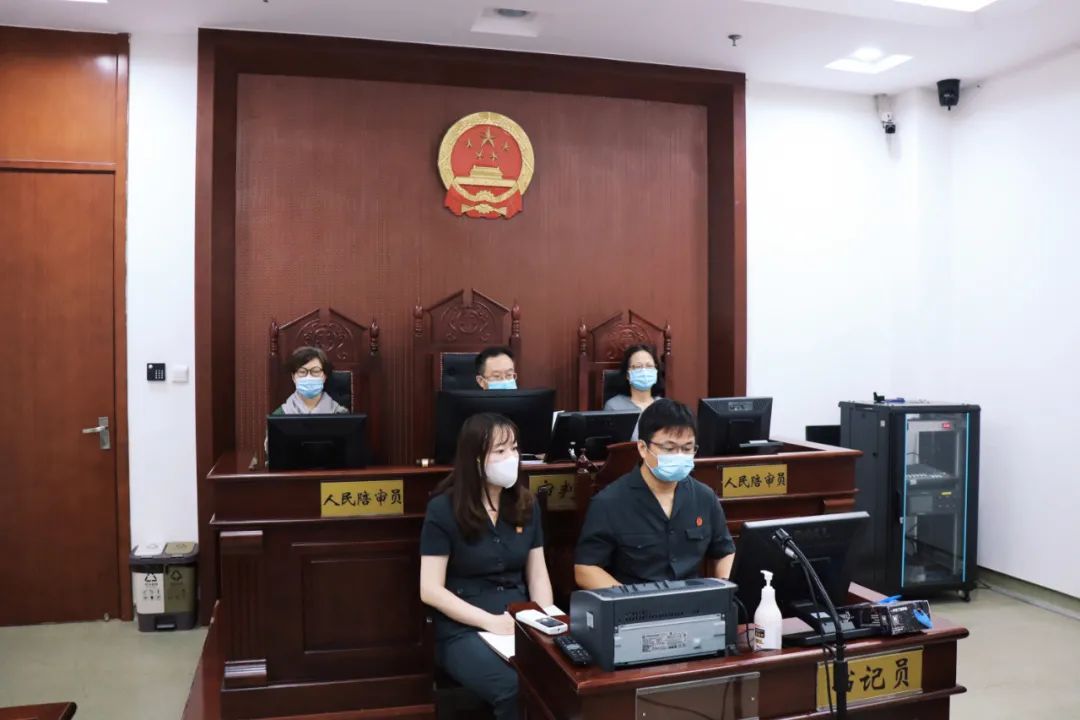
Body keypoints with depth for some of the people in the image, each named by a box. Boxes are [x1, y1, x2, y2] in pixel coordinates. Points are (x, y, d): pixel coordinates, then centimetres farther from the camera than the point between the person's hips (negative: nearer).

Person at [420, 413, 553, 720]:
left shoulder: (526, 504, 8)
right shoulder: (443, 510, -6)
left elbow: (538, 575, 13)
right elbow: (430, 590, -8)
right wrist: (489, 621, -17)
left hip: (521, 623, 4)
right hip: (463, 630, -4)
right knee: (515, 690, -31)